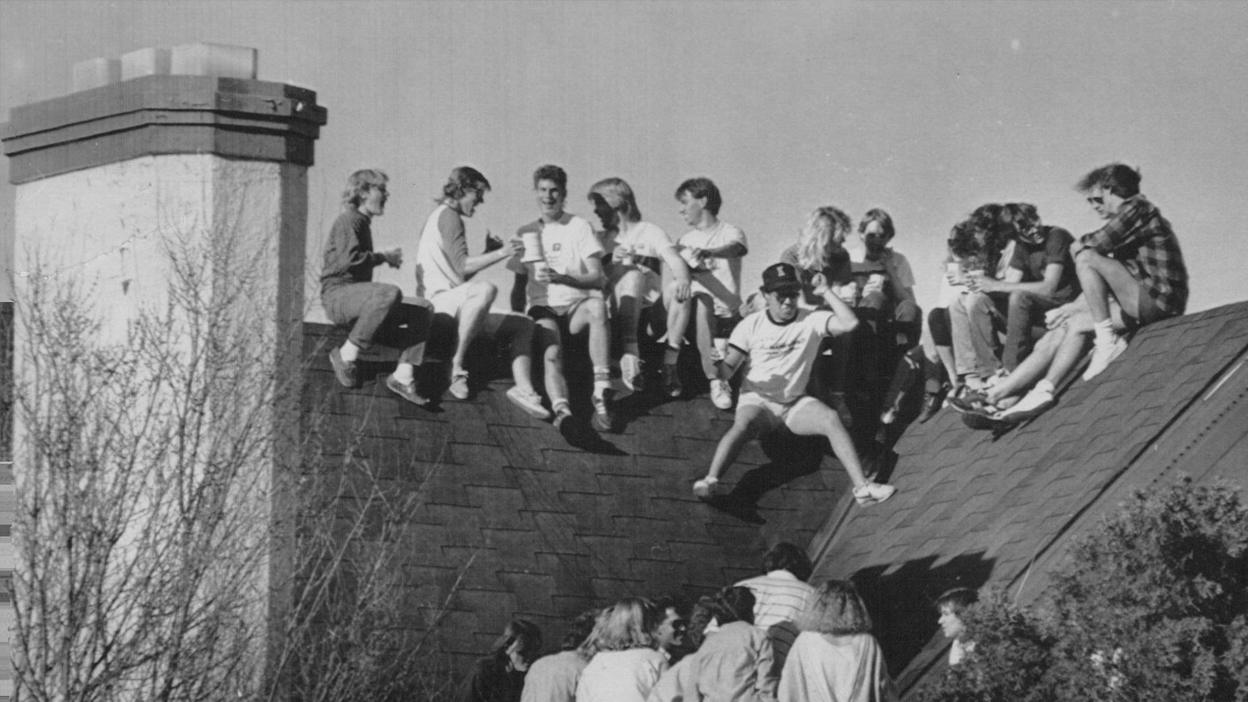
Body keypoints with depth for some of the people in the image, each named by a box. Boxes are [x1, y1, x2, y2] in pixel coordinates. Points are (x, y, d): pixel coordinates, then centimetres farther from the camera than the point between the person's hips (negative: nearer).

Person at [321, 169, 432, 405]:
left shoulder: (363, 223, 24)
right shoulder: (348, 221, -7)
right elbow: (349, 259, -23)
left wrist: (385, 258, 17)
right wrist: (385, 257, -10)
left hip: (358, 295, 10)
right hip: (337, 294, -10)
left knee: (422, 309, -4)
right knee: (390, 294, -38)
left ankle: (403, 376, -16)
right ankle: (346, 356, -24)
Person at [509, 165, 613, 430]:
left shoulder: (579, 227, 11)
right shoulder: (526, 233, 20)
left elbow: (597, 277, 2)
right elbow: (519, 285, 20)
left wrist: (560, 278, -14)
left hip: (577, 305, -1)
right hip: (544, 309, 1)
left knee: (597, 306, -38)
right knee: (552, 355, -32)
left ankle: (601, 395, -41)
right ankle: (562, 412, -58)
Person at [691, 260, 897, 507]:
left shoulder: (811, 320, -2)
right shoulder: (751, 325, -3)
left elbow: (850, 323, -19)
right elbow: (728, 371, -6)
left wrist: (825, 292, -18)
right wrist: (719, 364, -30)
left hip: (796, 403, 2)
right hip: (758, 401, -1)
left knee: (832, 420, -26)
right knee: (742, 425, -35)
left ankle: (862, 487, -29)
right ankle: (710, 481, -48)